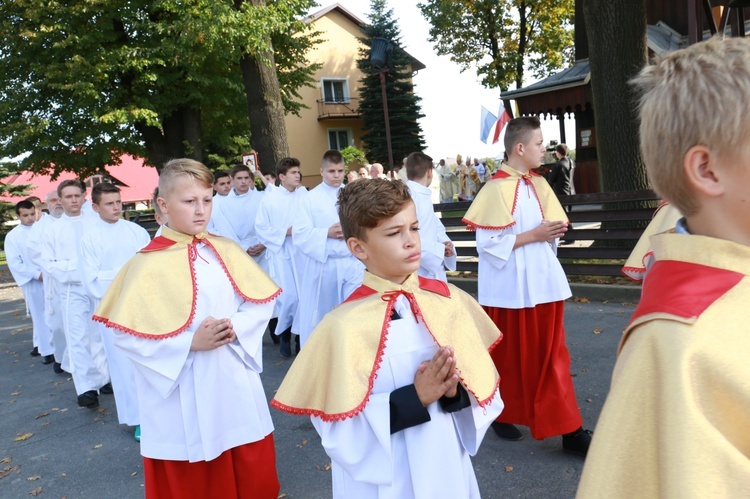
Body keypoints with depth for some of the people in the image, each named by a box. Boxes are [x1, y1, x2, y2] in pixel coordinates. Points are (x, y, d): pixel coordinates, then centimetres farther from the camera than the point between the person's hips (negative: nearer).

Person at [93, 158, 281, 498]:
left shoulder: (226, 251, 2)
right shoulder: (148, 263, -11)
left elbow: (262, 302, 5)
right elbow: (126, 332, -13)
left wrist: (236, 328, -13)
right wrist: (190, 342, -20)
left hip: (235, 383, 4)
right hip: (183, 397, -3)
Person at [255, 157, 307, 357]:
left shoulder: (304, 195, 2)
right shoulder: (270, 199, -4)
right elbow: (260, 227, -3)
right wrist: (285, 232, -11)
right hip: (281, 254, -2)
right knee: (288, 297, -3)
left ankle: (300, 334, 19)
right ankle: (284, 335, 20)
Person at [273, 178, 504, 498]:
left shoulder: (450, 301, -7)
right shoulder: (345, 325, -19)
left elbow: (485, 391, 1)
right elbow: (339, 432, -16)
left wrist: (454, 390, -19)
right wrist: (414, 397, -23)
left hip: (448, 469, 4)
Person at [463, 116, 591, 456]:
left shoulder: (539, 184, 8)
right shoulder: (497, 188, -14)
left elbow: (553, 227, 17)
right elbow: (490, 243, -18)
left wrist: (552, 233, -4)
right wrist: (533, 235, -18)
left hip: (543, 283, 6)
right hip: (511, 287, -6)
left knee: (551, 356, 9)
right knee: (509, 357, 11)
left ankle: (569, 430, 17)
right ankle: (502, 415, 33)